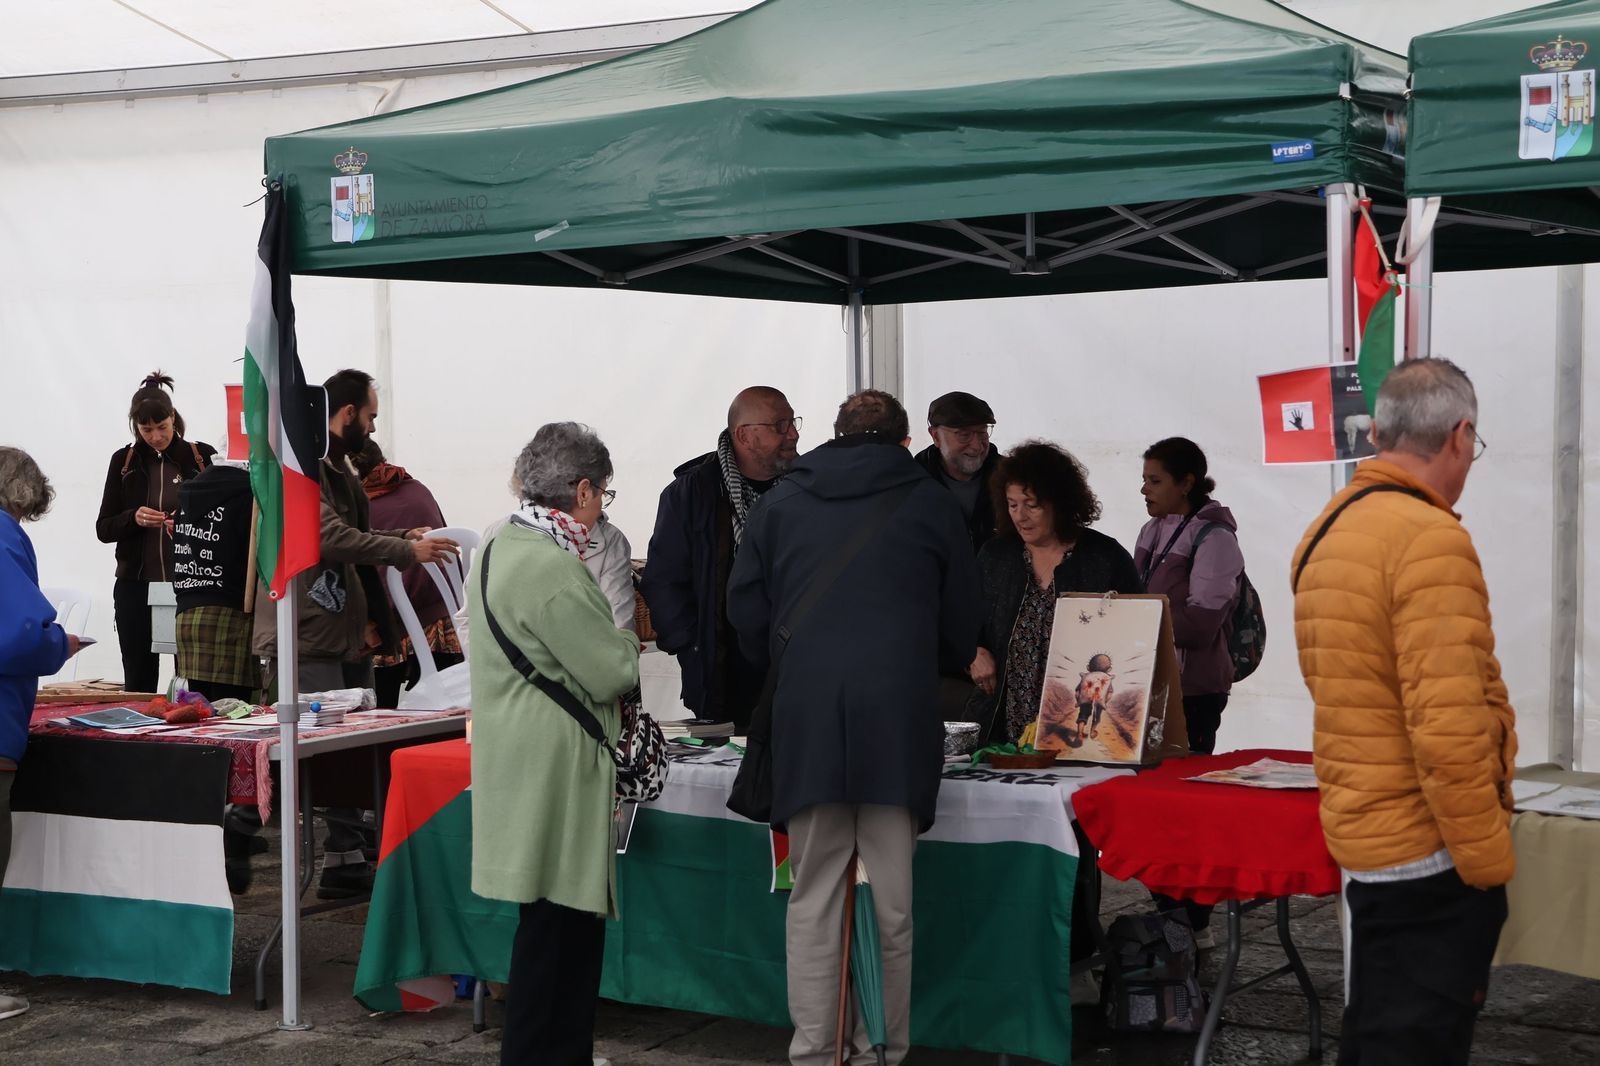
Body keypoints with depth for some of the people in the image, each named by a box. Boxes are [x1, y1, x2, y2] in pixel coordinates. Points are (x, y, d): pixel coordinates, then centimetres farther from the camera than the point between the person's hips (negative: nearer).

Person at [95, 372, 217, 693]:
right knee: (138, 684, 4)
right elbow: (103, 529, 7)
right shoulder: (124, 461, 6)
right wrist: (133, 519, -13)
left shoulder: (202, 457, 1)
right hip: (136, 587, 2)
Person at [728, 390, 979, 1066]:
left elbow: (745, 613, 11)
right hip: (898, 714, -1)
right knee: (891, 901, 3)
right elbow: (961, 630, 14)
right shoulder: (931, 504, 9)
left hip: (806, 714, 1)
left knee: (813, 897, 5)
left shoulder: (781, 502, 11)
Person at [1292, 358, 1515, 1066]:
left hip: (1364, 836, 9)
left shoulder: (1327, 531, 10)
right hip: (1431, 855, -9)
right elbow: (1447, 730, -24)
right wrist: (1489, 864, -15)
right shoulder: (1431, 539, -18)